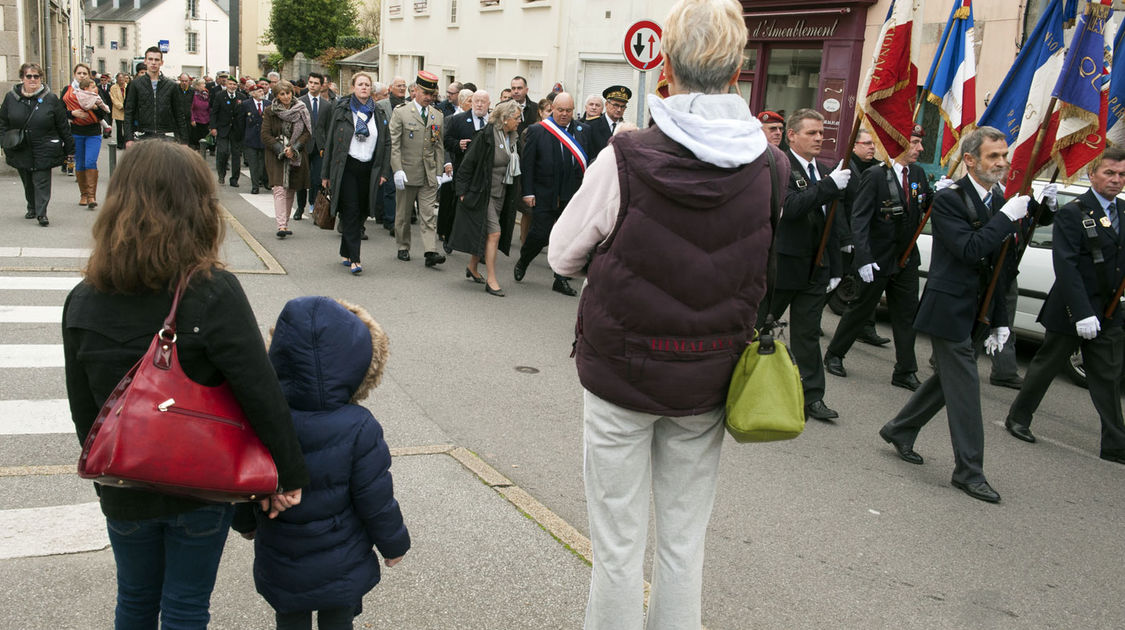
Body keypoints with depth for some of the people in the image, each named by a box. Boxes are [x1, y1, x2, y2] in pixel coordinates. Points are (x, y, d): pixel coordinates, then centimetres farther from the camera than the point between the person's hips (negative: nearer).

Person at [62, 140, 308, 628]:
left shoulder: (83, 300, -8)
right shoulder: (213, 293, -22)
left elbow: (84, 410, 1)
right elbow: (262, 395, -22)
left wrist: (104, 478, 15)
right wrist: (289, 475, -11)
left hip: (124, 492, 4)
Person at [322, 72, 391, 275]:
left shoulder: (379, 114, 9)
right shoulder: (341, 110, 2)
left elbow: (386, 143, 10)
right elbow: (330, 141, 3)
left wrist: (384, 171, 1)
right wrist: (326, 173, 0)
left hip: (368, 170, 3)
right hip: (346, 168, -3)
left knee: (360, 213, 7)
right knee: (351, 211, -8)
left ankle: (345, 253, 22)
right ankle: (354, 259, -10)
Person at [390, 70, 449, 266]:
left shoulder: (438, 116, 9)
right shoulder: (400, 113, -3)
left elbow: (439, 146, 13)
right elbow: (394, 145, -7)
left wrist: (440, 170, 6)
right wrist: (398, 170, -15)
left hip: (429, 175, 2)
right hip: (407, 173, -2)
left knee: (428, 215, -5)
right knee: (403, 214, 10)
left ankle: (431, 252, -11)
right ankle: (403, 248, 24)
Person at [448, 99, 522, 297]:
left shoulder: (513, 138, 5)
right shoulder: (486, 136, -16)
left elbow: (514, 168, 15)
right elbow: (468, 163, -13)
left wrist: (513, 195, 10)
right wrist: (463, 191, -13)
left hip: (501, 194, 7)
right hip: (483, 193, -7)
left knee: (483, 233, 15)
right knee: (493, 233, -11)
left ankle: (472, 268, 33)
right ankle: (491, 280, -6)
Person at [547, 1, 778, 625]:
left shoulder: (626, 158, -17)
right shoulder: (770, 168, -8)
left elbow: (562, 256, -5)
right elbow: (763, 275, 5)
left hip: (620, 370, -3)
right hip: (706, 384, 3)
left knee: (618, 542, 10)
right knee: (684, 540, 17)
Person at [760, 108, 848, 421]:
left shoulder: (826, 171, 10)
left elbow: (831, 224, 14)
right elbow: (791, 207, -26)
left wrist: (834, 269, 12)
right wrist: (830, 186, -31)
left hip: (815, 269, 6)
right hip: (782, 265, -6)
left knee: (808, 334, 11)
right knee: (758, 328, 8)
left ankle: (812, 396, 17)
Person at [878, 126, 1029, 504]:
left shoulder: (1000, 203, 9)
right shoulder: (949, 200, -13)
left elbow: (1002, 266, 13)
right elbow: (969, 249, -25)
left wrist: (1001, 320, 11)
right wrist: (1006, 217, -21)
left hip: (976, 313, 8)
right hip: (949, 309, -8)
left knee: (949, 380, 17)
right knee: (965, 388, -4)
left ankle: (899, 431, 34)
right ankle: (969, 472, 5)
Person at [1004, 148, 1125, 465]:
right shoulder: (1072, 214, -11)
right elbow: (1066, 267, -18)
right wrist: (1083, 313, -24)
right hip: (1072, 311, -6)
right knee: (1046, 367, 9)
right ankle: (1018, 418, 27)